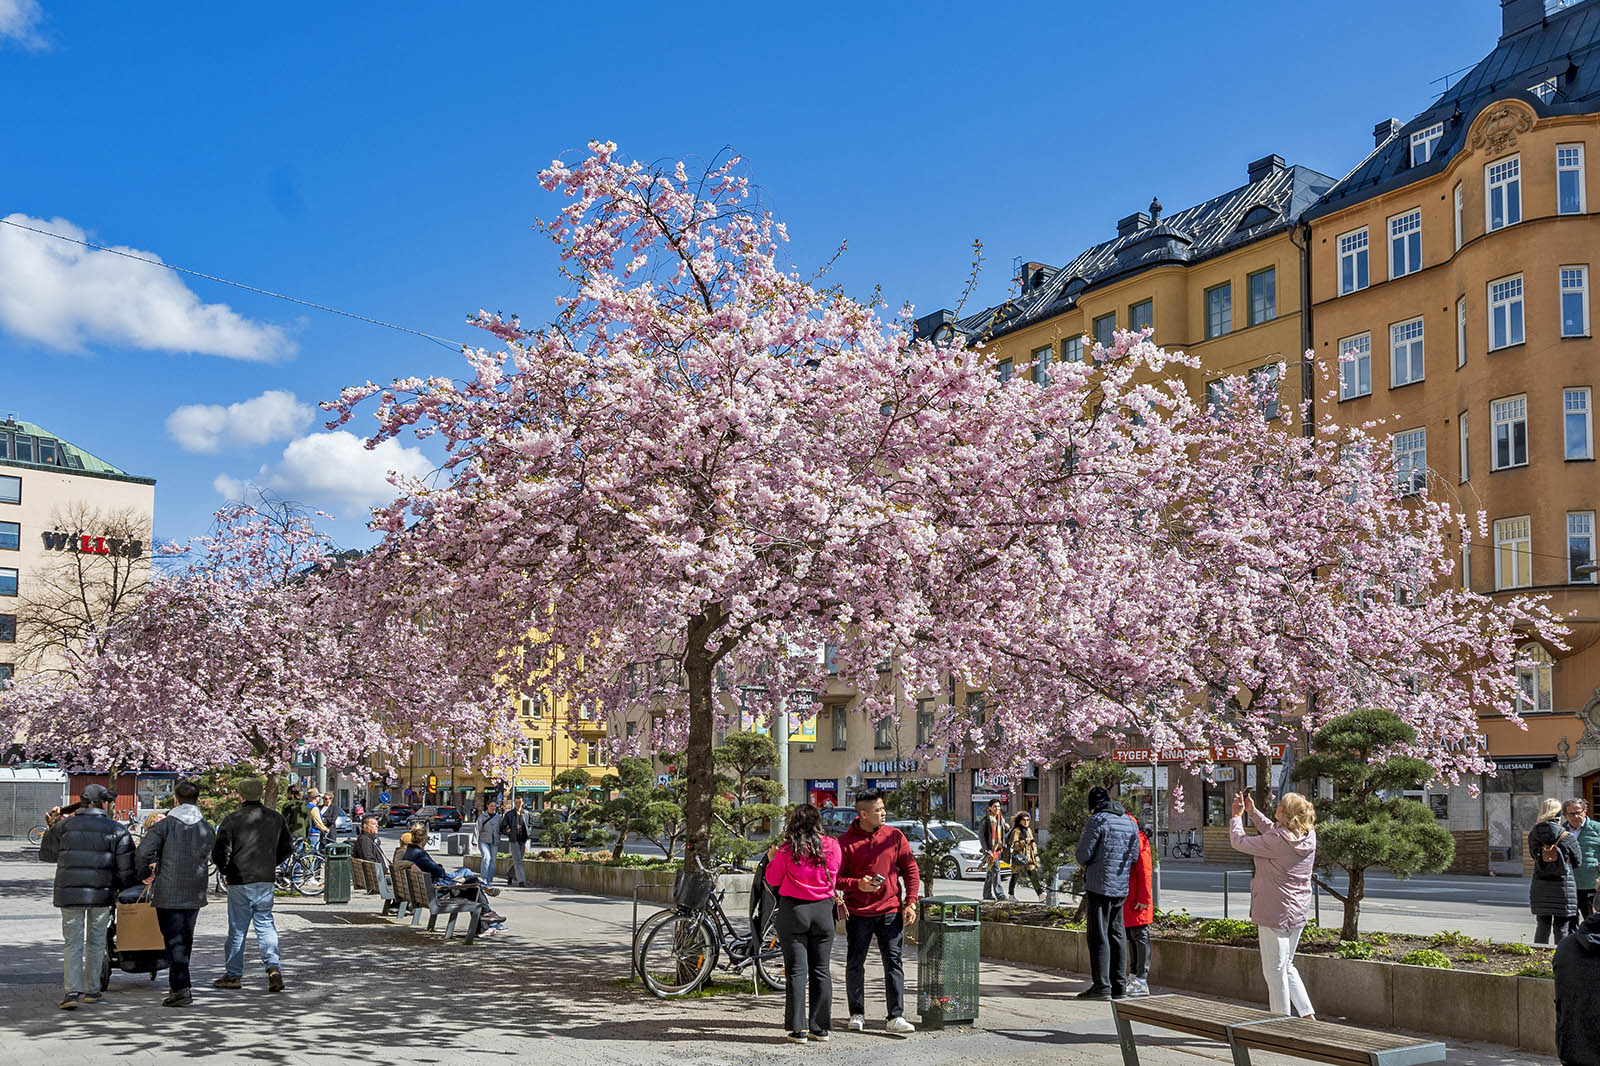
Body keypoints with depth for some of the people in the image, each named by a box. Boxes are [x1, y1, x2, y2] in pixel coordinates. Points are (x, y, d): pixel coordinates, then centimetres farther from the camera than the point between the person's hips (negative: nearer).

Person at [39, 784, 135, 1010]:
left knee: (73, 943, 6)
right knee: (96, 941, 15)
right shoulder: (117, 830, -2)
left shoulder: (64, 826, 2)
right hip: (102, 893, -1)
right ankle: (92, 989, 20)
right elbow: (126, 868, -4)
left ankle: (72, 991, -9)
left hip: (69, 892, 1)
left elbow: (46, 854, 15)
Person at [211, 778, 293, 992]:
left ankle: (233, 975, 18)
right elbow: (288, 848, 11)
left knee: (237, 929, 8)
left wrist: (226, 872, 7)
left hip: (240, 880, -3)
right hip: (267, 880, 3)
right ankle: (273, 967, -9)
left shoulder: (232, 820, -10)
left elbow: (219, 853, -11)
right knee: (265, 924, 9)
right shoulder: (276, 818, 5)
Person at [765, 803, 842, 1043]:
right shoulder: (832, 846, -2)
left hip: (793, 910, -3)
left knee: (796, 971, 2)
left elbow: (773, 879, 0)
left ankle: (798, 1029, 1)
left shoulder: (787, 850, -10)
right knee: (821, 970, 11)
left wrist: (772, 859, 17)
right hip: (823, 910, 3)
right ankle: (821, 1028, 14)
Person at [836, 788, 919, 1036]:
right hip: (858, 913, -1)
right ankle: (857, 1014, 22)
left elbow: (910, 870, 7)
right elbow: (835, 877, -2)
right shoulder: (845, 842, -4)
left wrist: (910, 903, -1)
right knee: (854, 964, 7)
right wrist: (857, 884, -19)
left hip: (890, 911, 1)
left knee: (894, 963, -3)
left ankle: (895, 1017, -1)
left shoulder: (895, 836, 3)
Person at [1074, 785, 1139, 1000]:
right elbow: (1134, 855, 12)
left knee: (1098, 936, -5)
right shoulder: (1130, 822, 11)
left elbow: (1083, 855, -12)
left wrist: (1087, 864, 9)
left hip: (1099, 885, -7)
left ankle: (1101, 985, -8)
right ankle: (1118, 984, 15)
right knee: (1116, 935, 13)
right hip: (1121, 887, 7)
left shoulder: (1097, 821, -10)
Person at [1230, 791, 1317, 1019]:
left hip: (1275, 913, -8)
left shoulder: (1277, 841, -23)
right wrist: (1253, 812, 22)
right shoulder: (1308, 836, 0)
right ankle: (1307, 1014, 17)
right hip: (1298, 913, 8)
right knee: (1287, 966, 21)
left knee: (1275, 970, 2)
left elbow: (1239, 842, -11)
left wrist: (1237, 816, 5)